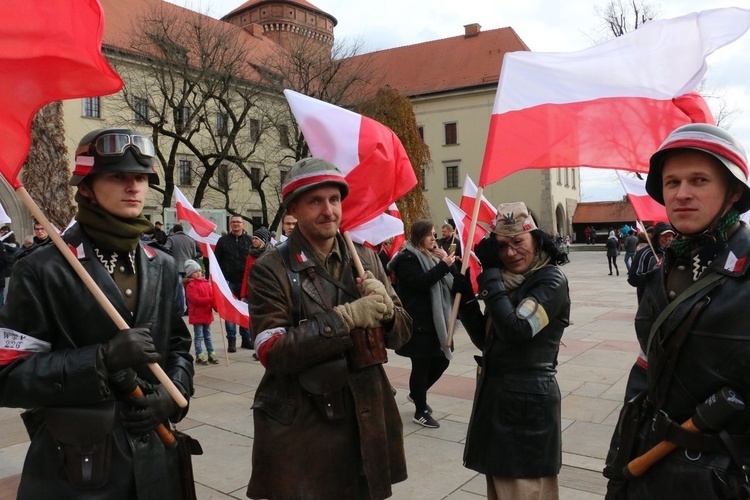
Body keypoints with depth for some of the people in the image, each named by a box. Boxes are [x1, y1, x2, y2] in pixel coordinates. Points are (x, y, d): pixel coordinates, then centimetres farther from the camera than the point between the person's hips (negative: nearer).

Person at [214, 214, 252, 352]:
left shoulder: (249, 240, 7)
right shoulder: (223, 240, 6)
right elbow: (217, 260, 6)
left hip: (246, 281, 1)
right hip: (229, 281, -1)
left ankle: (246, 339, 17)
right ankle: (231, 340, 9)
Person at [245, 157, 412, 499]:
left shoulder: (365, 259, 3)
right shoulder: (271, 270, -10)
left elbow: (401, 334, 5)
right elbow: (272, 351, -19)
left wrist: (385, 308, -17)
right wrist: (345, 317, -26)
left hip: (366, 423, 4)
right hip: (300, 431, -4)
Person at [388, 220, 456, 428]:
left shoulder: (431, 256, 18)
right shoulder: (407, 258, -8)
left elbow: (447, 282, 15)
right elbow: (421, 282, -22)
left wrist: (447, 262, -1)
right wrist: (444, 265, -22)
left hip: (435, 321, 9)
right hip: (418, 323, -9)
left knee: (442, 360, 13)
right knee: (421, 365, -1)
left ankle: (416, 394, 35)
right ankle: (421, 412, 13)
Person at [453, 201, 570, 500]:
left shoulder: (551, 280, -13)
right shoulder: (506, 280, 9)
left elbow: (516, 329, -26)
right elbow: (485, 339, 10)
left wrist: (490, 273, -21)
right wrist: (466, 297, -3)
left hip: (528, 402, -8)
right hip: (493, 393, 8)